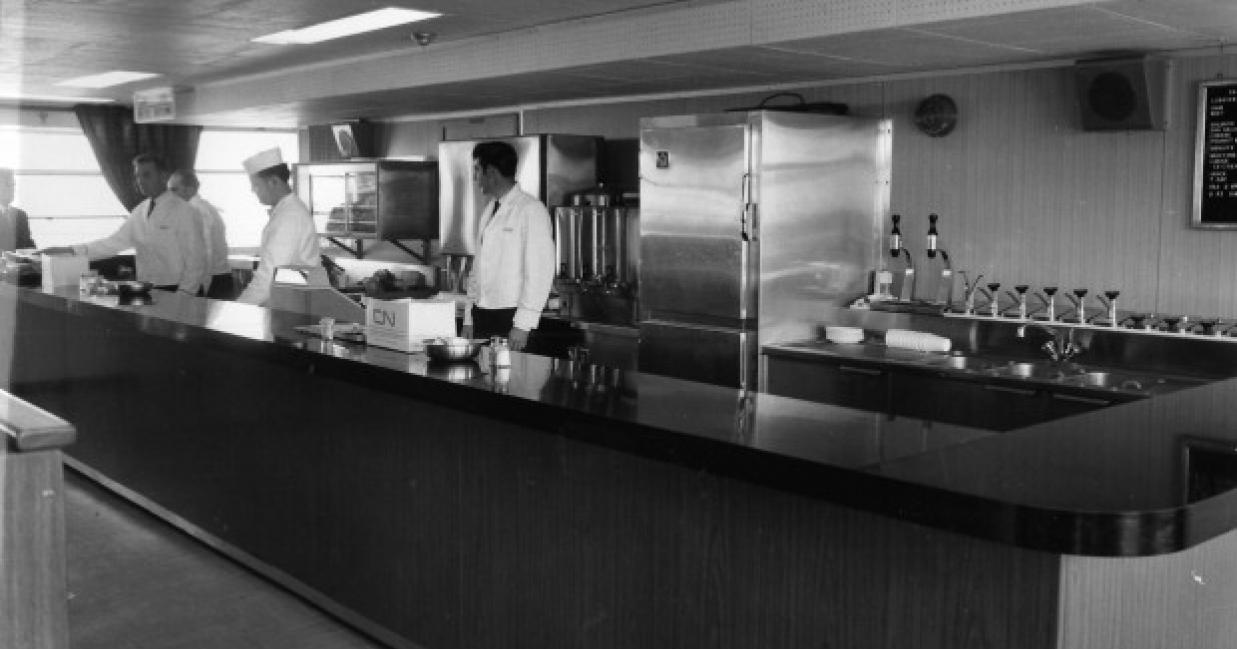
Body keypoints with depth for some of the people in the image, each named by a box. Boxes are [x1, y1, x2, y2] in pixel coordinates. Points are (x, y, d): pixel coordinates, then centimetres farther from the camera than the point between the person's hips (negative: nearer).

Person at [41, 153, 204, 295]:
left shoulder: (183, 212, -7)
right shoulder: (140, 211, 12)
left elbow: (195, 261, -9)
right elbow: (114, 242, 11)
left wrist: (182, 297, -14)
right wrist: (69, 250, 5)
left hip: (174, 293, -5)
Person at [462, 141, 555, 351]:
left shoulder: (530, 210, -9)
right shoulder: (488, 211, 15)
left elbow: (540, 272, -14)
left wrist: (523, 325, -18)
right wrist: (470, 318, 12)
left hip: (511, 317, -7)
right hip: (482, 316, 7)